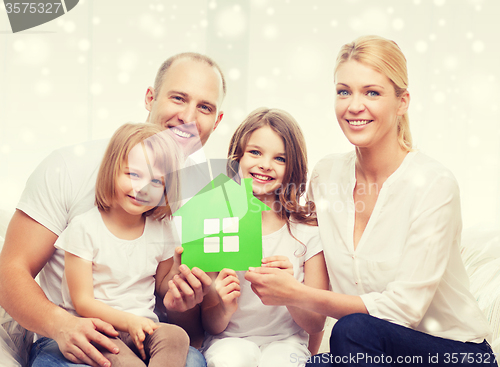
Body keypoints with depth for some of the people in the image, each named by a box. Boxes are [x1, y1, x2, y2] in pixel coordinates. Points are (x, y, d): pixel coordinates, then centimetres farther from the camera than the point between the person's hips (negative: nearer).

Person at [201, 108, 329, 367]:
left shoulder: (308, 231, -4)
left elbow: (315, 325, -3)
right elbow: (211, 326, 1)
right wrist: (224, 308, -22)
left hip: (285, 340, 0)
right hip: (230, 339, 0)